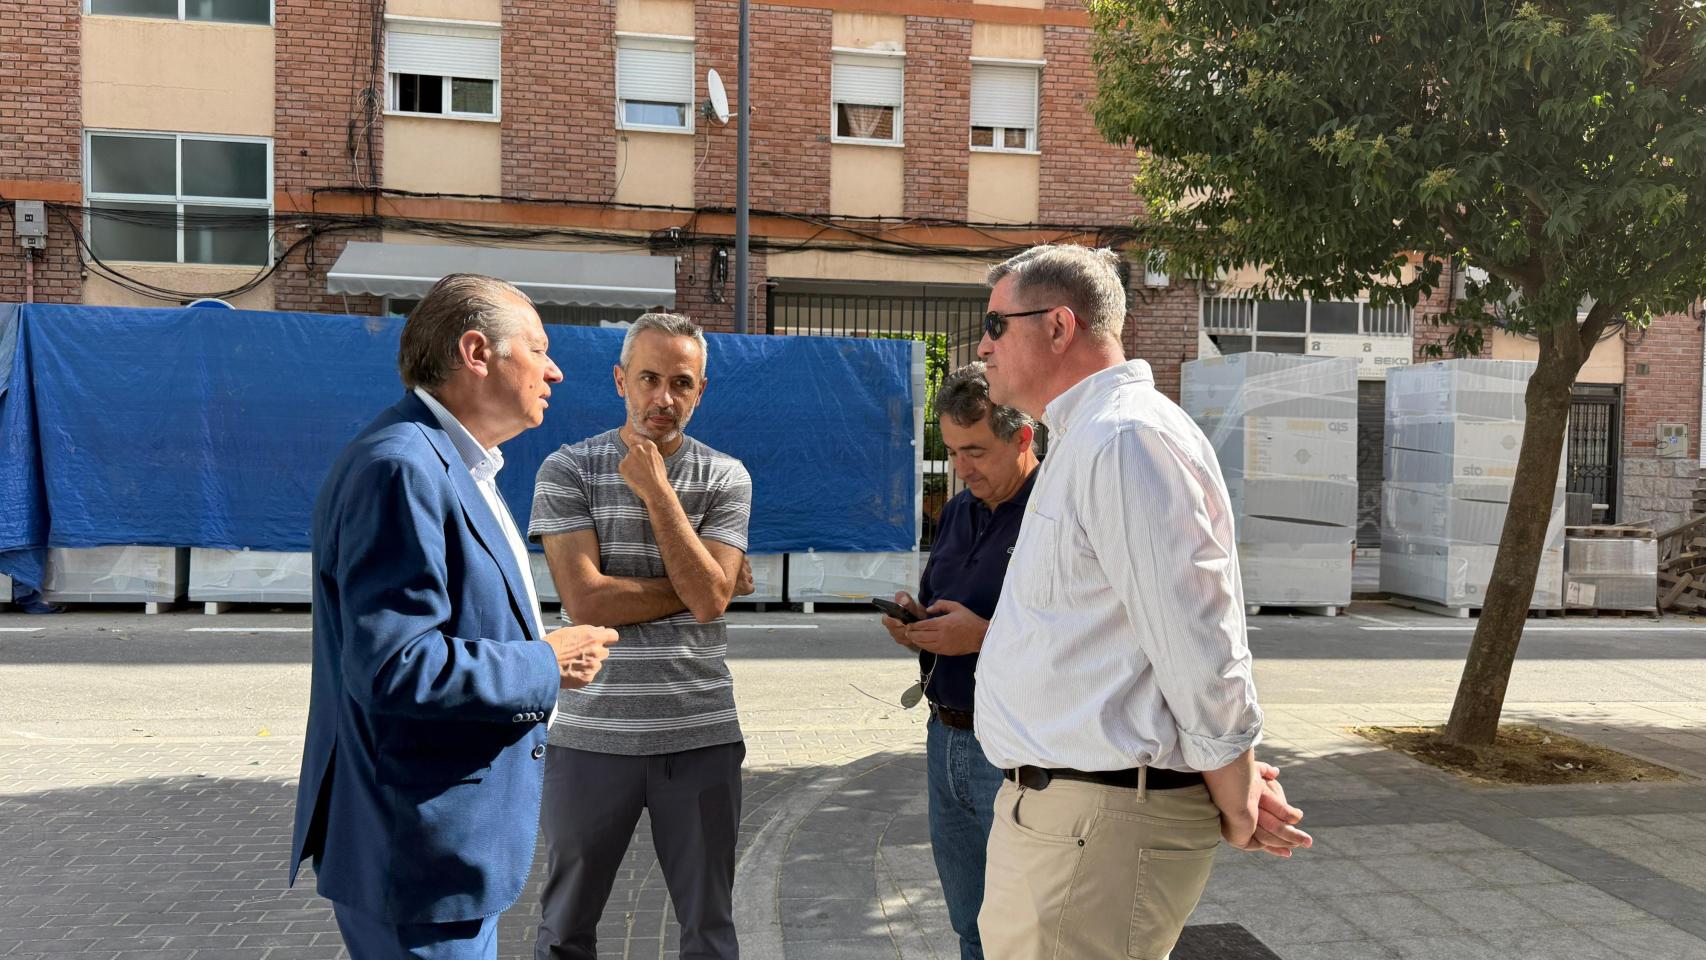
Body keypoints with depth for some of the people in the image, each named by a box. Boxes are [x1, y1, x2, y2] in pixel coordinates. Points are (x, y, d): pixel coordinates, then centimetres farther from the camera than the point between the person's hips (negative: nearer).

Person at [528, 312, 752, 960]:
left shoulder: (726, 477, 2)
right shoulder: (567, 470, -1)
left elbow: (710, 598, -12)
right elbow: (584, 600, -12)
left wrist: (657, 491, -12)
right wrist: (693, 589, -8)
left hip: (700, 735, 1)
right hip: (592, 734, -1)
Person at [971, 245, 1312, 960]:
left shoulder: (1122, 438, -19)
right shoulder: (1085, 439, 17)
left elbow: (1197, 646, -21)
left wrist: (1237, 809, -9)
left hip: (1095, 821, -10)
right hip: (1050, 800, 10)